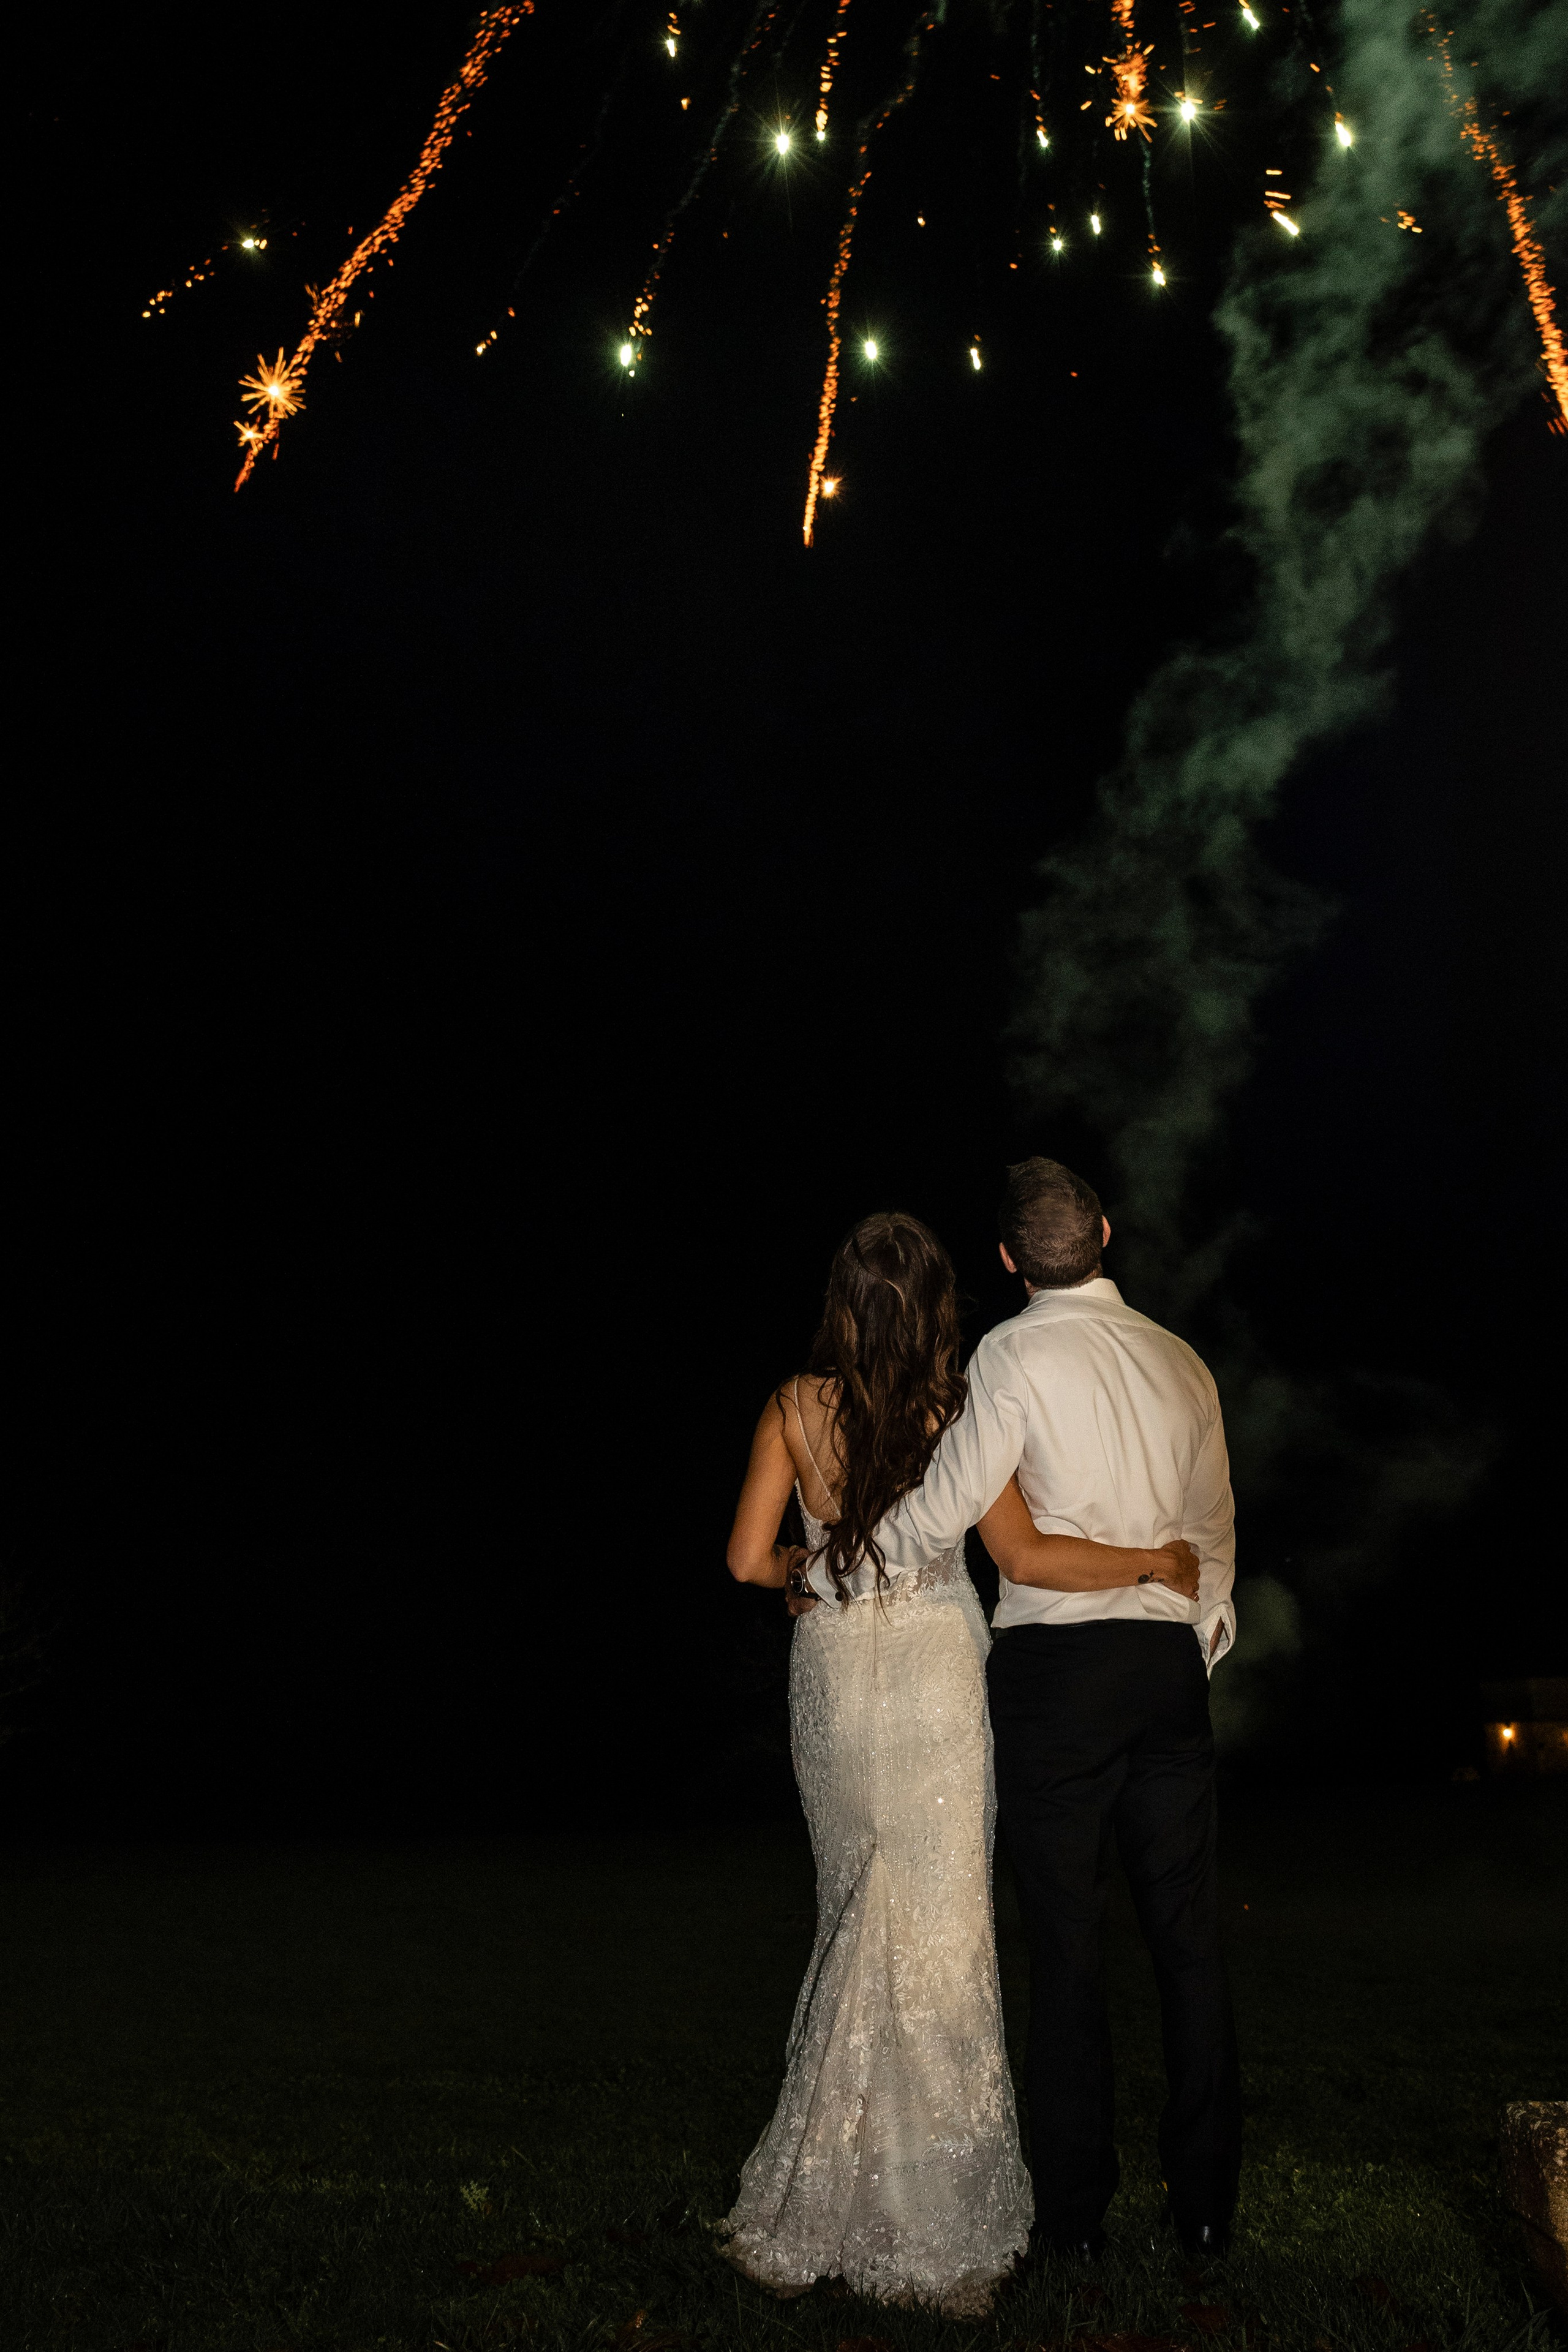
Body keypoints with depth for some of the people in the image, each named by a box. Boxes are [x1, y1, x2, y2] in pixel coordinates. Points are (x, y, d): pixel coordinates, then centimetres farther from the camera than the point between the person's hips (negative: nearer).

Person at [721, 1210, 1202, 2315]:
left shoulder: (795, 1408, 0)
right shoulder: (957, 1409, -7)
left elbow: (750, 1559, 0)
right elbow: (1028, 1556, -13)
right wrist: (1154, 1560, -2)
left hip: (831, 1674, 3)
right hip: (933, 1672, -3)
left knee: (866, 1923, 14)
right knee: (931, 1934, 3)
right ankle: (932, 2237, 10)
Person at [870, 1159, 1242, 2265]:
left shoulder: (1016, 1354, -7)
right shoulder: (1180, 1360, 11)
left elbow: (940, 1514, -8)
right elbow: (1215, 1534, 14)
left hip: (1056, 1665, -5)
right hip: (1172, 1657, 5)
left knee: (1068, 1945, 3)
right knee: (1189, 1937, 10)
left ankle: (1076, 2214, 12)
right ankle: (1207, 2205, 18)